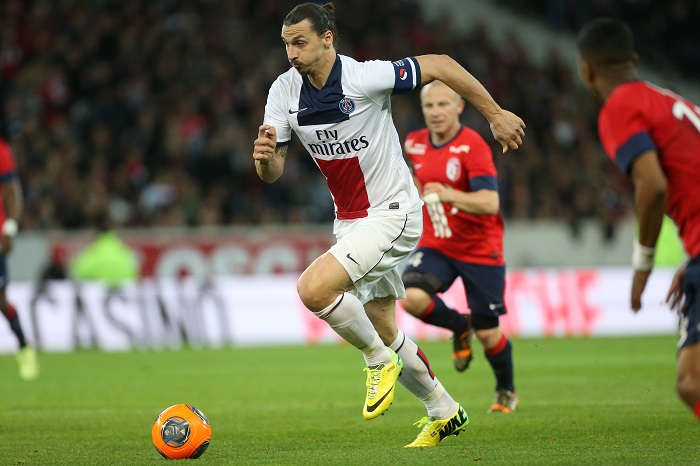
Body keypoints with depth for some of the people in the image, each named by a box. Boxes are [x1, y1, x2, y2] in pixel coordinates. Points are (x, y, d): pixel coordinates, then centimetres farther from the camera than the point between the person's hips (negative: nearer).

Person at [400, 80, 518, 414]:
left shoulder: (473, 146, -17)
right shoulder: (414, 144, 3)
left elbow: (489, 203, -29)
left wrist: (448, 195, -41)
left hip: (479, 249, -4)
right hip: (435, 246, 4)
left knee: (487, 334, 1)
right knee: (412, 298, -25)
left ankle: (506, 392, 31)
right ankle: (459, 327, 7)